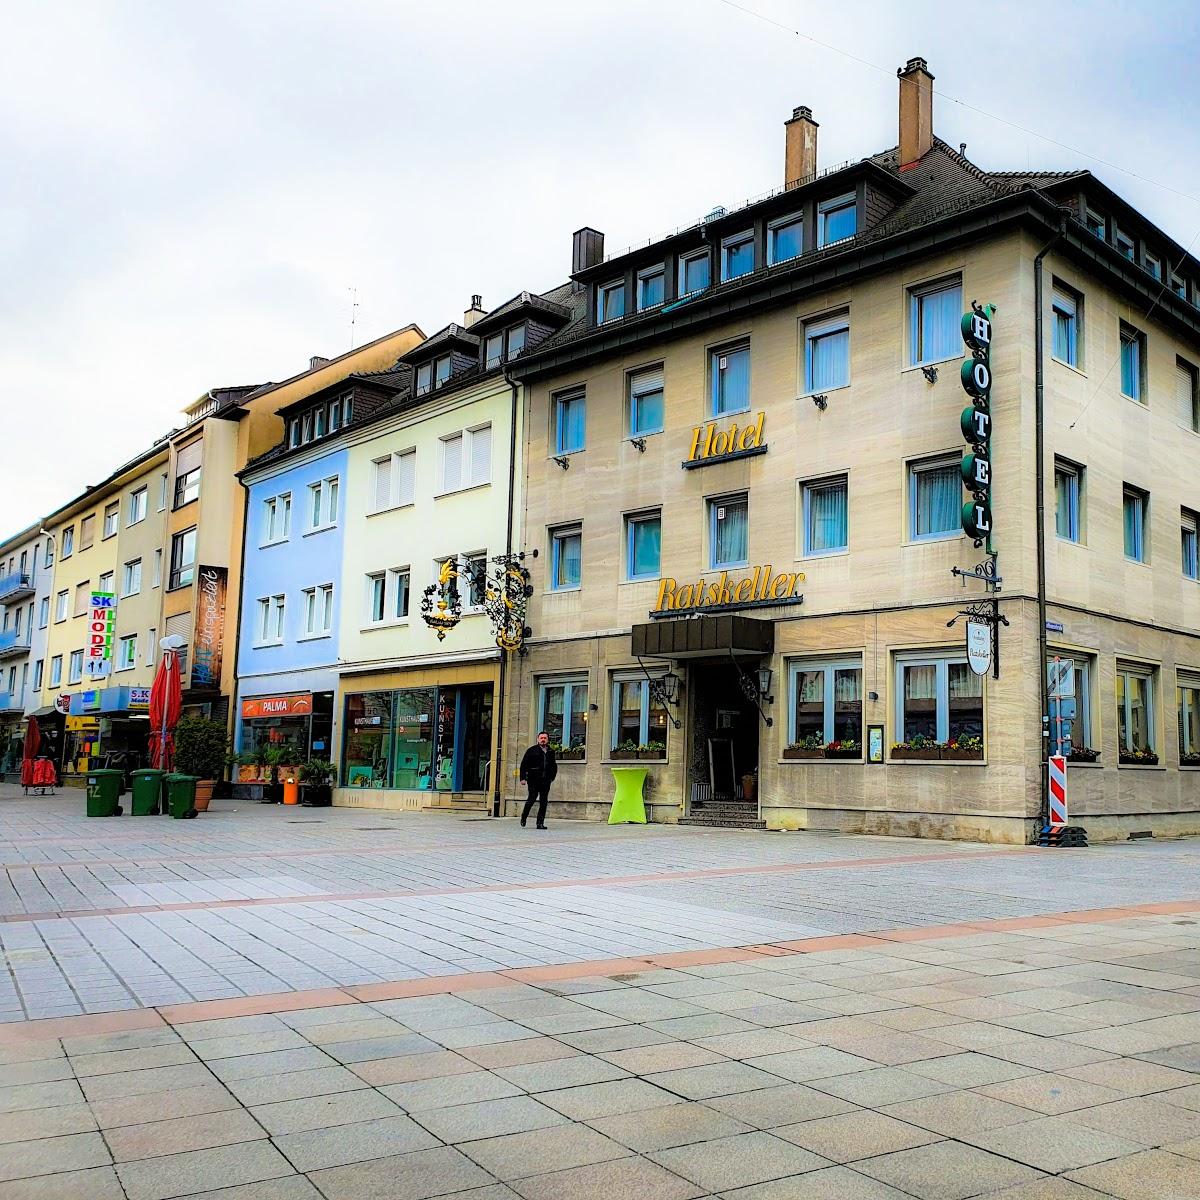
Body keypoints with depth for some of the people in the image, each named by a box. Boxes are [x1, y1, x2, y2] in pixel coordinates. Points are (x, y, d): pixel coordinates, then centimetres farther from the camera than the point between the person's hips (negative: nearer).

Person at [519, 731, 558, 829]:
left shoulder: (551, 752, 15)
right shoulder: (532, 750, 4)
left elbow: (554, 766, 25)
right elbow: (523, 765, 2)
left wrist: (552, 777, 13)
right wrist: (523, 778, -6)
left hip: (546, 780, 3)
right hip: (533, 779, -3)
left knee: (543, 802, 0)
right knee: (532, 798, -9)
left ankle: (540, 823, 4)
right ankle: (524, 817, 15)